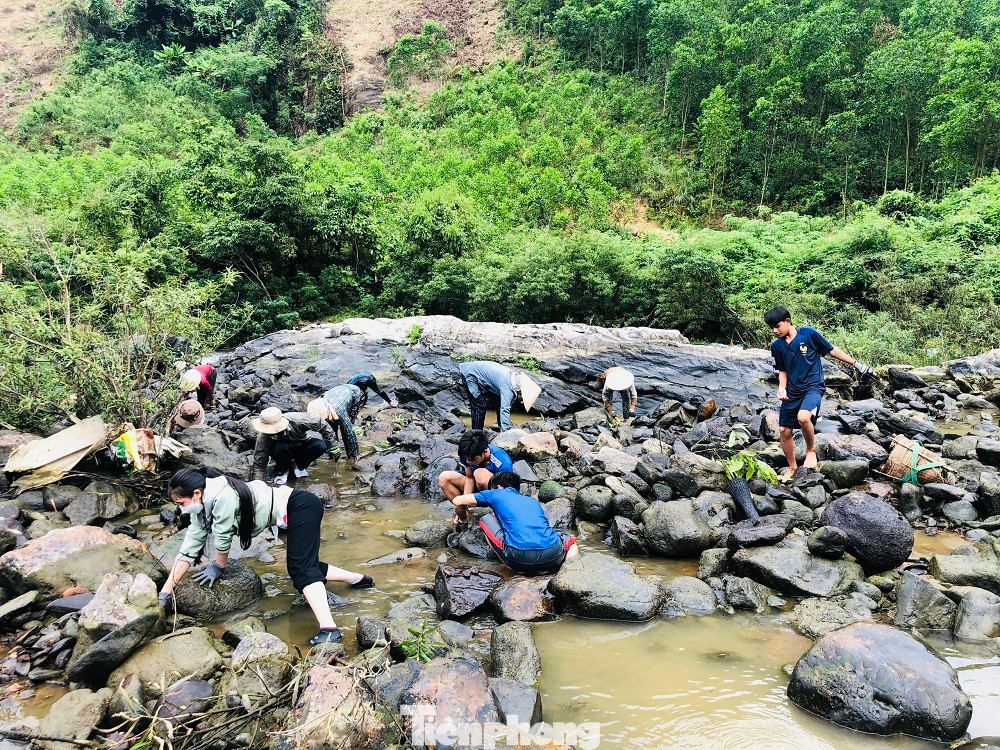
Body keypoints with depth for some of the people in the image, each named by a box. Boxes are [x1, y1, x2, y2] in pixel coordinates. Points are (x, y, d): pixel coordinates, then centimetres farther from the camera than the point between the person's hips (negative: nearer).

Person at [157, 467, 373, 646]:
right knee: (303, 566, 19)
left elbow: (223, 539, -16)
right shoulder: (202, 507, 4)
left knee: (301, 569, -21)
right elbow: (188, 549, 7)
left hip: (301, 505, -10)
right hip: (294, 512, 10)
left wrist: (218, 567, 5)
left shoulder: (223, 497, -26)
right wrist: (165, 592, 6)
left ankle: (329, 629, -33)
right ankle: (358, 579, 34)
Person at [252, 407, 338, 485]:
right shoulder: (264, 436, -31)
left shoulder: (297, 420, -35)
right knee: (280, 448, -37)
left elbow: (323, 425, -22)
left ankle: (298, 465, -1)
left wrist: (332, 446, -18)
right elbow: (259, 463, -26)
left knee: (320, 446, -29)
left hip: (301, 445, 1)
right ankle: (282, 471, -5)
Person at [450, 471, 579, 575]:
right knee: (570, 539, 39)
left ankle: (518, 571, 8)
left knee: (486, 519, 22)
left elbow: (457, 501, 24)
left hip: (521, 557, -4)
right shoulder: (533, 501, 32)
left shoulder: (497, 494, 20)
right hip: (552, 556, 4)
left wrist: (462, 517, 47)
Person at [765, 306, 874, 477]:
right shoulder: (776, 346, 4)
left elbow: (831, 350, 2)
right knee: (784, 431, 3)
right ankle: (792, 468, 22)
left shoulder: (808, 333, -8)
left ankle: (811, 451, -5)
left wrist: (855, 364, 5)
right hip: (792, 391, 5)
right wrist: (782, 387, -3)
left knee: (803, 417, -32)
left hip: (813, 386, -5)